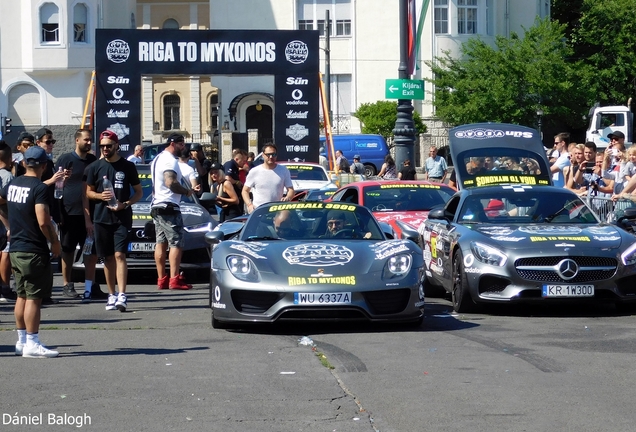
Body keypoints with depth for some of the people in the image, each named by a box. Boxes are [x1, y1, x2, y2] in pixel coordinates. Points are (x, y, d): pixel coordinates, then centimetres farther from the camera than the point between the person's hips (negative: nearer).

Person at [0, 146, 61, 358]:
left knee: (22, 296, 15)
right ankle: (32, 344, -3)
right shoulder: (39, 188, -16)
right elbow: (43, 222, -23)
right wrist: (55, 242, -10)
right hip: (34, 251, -8)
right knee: (34, 298, -4)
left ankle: (22, 341, 21)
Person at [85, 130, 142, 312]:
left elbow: (139, 192, 7)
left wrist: (125, 204, -10)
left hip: (122, 218, -2)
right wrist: (100, 196, -9)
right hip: (101, 218, 2)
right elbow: (88, 192, 13)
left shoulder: (127, 166, 2)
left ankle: (122, 295, -20)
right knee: (108, 258, 6)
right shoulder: (94, 167, 6)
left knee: (119, 255, -13)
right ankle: (112, 295, 14)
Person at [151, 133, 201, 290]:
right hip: (169, 206, -10)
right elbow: (171, 183, -25)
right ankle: (174, 279, -17)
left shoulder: (158, 158, 18)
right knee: (176, 243, -11)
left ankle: (161, 279, 10)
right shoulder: (170, 160, -14)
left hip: (156, 205, 10)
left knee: (161, 243, 9)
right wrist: (187, 191, -12)